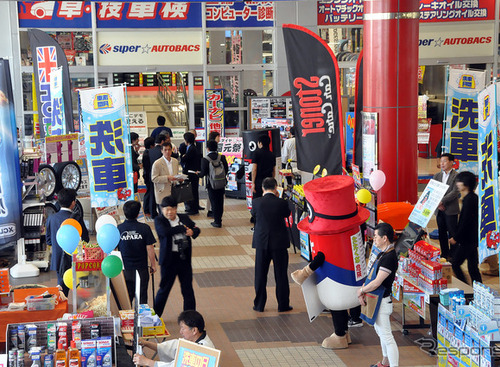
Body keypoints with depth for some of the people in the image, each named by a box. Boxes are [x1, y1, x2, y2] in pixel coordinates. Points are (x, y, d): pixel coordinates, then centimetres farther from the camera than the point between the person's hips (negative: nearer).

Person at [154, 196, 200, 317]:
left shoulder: (184, 218, 5)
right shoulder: (159, 220, -8)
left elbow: (196, 229, 13)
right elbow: (164, 231, -28)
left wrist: (193, 232, -12)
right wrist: (182, 228, -20)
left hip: (184, 258, 4)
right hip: (169, 259, -4)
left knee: (188, 288, 12)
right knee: (164, 288, 8)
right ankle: (155, 315, 24)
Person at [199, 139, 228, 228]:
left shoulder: (205, 159, -13)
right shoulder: (222, 157, -3)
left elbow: (203, 173, -14)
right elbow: (226, 169, -1)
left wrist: (198, 174, 7)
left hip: (211, 184, -4)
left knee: (214, 203, 4)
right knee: (220, 201, 14)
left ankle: (217, 222, 6)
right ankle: (219, 220, 22)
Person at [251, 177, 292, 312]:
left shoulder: (257, 202, -10)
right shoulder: (281, 203, -12)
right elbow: (287, 213, 7)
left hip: (261, 242, 1)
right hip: (279, 242, -1)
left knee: (260, 275, 12)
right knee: (281, 275, 10)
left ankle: (259, 305, 17)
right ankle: (283, 305, 16)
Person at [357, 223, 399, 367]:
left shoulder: (389, 257, -24)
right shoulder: (383, 253, 8)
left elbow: (377, 282, -26)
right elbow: (373, 276, 12)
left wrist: (361, 291, -11)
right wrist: (363, 290, -2)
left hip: (382, 301, -11)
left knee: (386, 336, -7)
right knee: (380, 331, 24)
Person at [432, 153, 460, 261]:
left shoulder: (456, 176, -5)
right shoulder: (437, 176, 12)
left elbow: (455, 192, -14)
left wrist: (442, 201, -21)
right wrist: (438, 204, -9)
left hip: (451, 210, -5)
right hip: (439, 210, 5)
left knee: (452, 233, -1)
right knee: (441, 233, 11)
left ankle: (453, 255, 6)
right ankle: (444, 253, 21)